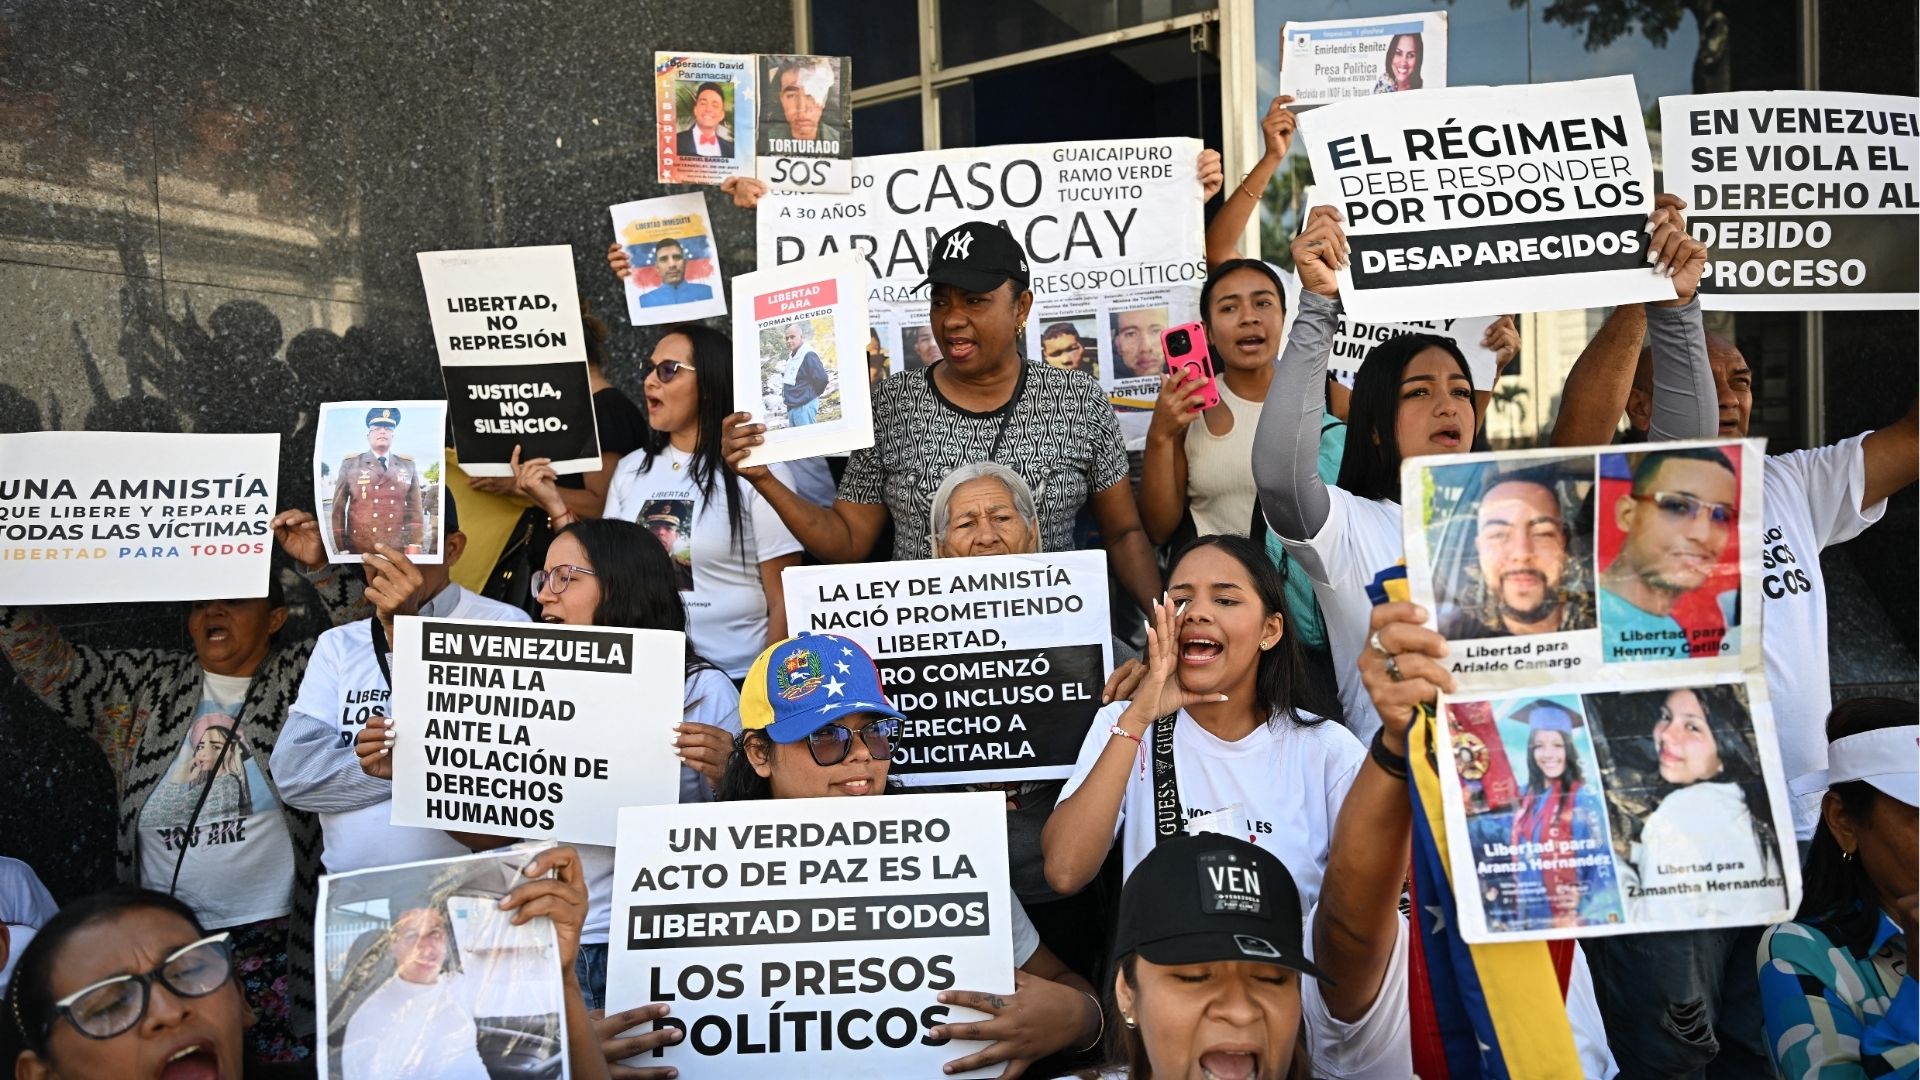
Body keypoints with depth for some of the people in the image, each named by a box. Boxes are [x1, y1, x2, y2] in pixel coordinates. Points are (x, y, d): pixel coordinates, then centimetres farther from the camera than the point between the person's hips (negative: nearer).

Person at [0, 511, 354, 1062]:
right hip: (164, 935, 3)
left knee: (281, 1058, 0)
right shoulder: (144, 685, 11)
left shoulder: (303, 676, 2)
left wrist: (319, 568, -24)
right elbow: (46, 661, 9)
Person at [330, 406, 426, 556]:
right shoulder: (350, 465, 3)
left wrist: (414, 546, -3)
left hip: (398, 551, 2)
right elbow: (338, 509, 2)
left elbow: (415, 510, 6)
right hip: (359, 552, -1)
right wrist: (341, 548, -3)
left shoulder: (408, 465, 8)